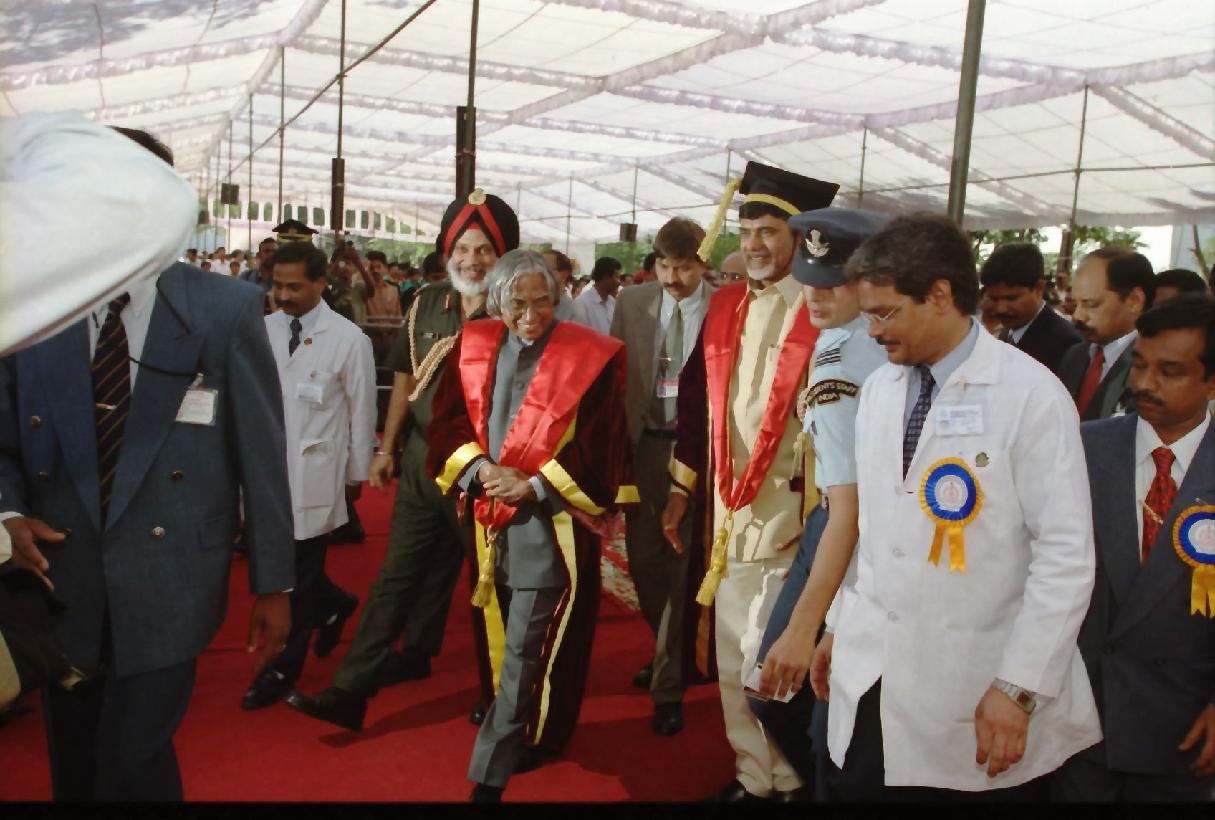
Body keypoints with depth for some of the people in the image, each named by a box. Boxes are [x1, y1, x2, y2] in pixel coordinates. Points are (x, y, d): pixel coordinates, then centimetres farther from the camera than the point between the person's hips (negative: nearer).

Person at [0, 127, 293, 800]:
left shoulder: (225, 308, -5)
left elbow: (260, 448, -4)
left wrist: (273, 583, -3)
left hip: (168, 580, -3)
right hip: (61, 578, 4)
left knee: (133, 766, -6)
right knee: (73, 772, 16)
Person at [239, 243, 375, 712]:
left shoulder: (348, 339, -8)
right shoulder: (263, 329, 2)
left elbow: (361, 411, -2)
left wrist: (356, 474, 3)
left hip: (315, 472, -4)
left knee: (298, 575, 4)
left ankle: (282, 669, 20)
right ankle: (333, 604, 42)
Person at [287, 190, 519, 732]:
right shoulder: (426, 305, 5)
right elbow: (405, 379, 13)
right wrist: (386, 448, 12)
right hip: (423, 459, 4)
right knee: (398, 575, 9)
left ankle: (496, 695, 32)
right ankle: (351, 690, 14)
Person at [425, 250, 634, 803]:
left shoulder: (590, 357, -9)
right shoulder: (474, 347, 5)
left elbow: (599, 446, -11)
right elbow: (449, 420, 5)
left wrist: (535, 485, -16)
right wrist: (480, 468, -13)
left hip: (551, 518, -5)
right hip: (490, 512, 5)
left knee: (527, 648, -4)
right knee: (509, 639, 17)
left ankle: (490, 772, 4)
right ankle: (526, 734, 38)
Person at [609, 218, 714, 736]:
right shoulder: (632, 303, 4)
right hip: (645, 444, 4)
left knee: (684, 563, 2)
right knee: (643, 558, 13)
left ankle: (668, 685, 13)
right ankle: (671, 652, 38)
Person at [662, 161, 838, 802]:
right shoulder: (724, 308, 9)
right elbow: (696, 399, 14)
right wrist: (681, 487, 14)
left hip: (787, 512, -5)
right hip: (725, 510, 5)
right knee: (732, 659, 13)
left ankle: (786, 777, 23)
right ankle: (753, 773, 30)